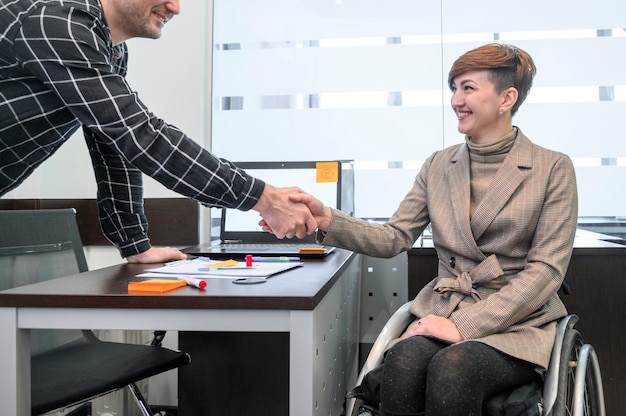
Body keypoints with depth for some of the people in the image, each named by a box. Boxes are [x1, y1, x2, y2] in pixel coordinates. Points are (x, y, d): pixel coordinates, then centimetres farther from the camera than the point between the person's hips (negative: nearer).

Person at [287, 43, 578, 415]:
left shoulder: (553, 168, 1)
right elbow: (395, 238, 5)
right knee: (403, 360, -31)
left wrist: (466, 325, -16)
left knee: (451, 367, -34)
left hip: (517, 325, -2)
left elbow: (546, 269, -6)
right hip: (444, 312, 3)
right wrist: (327, 220, -14)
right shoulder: (438, 166, 13)